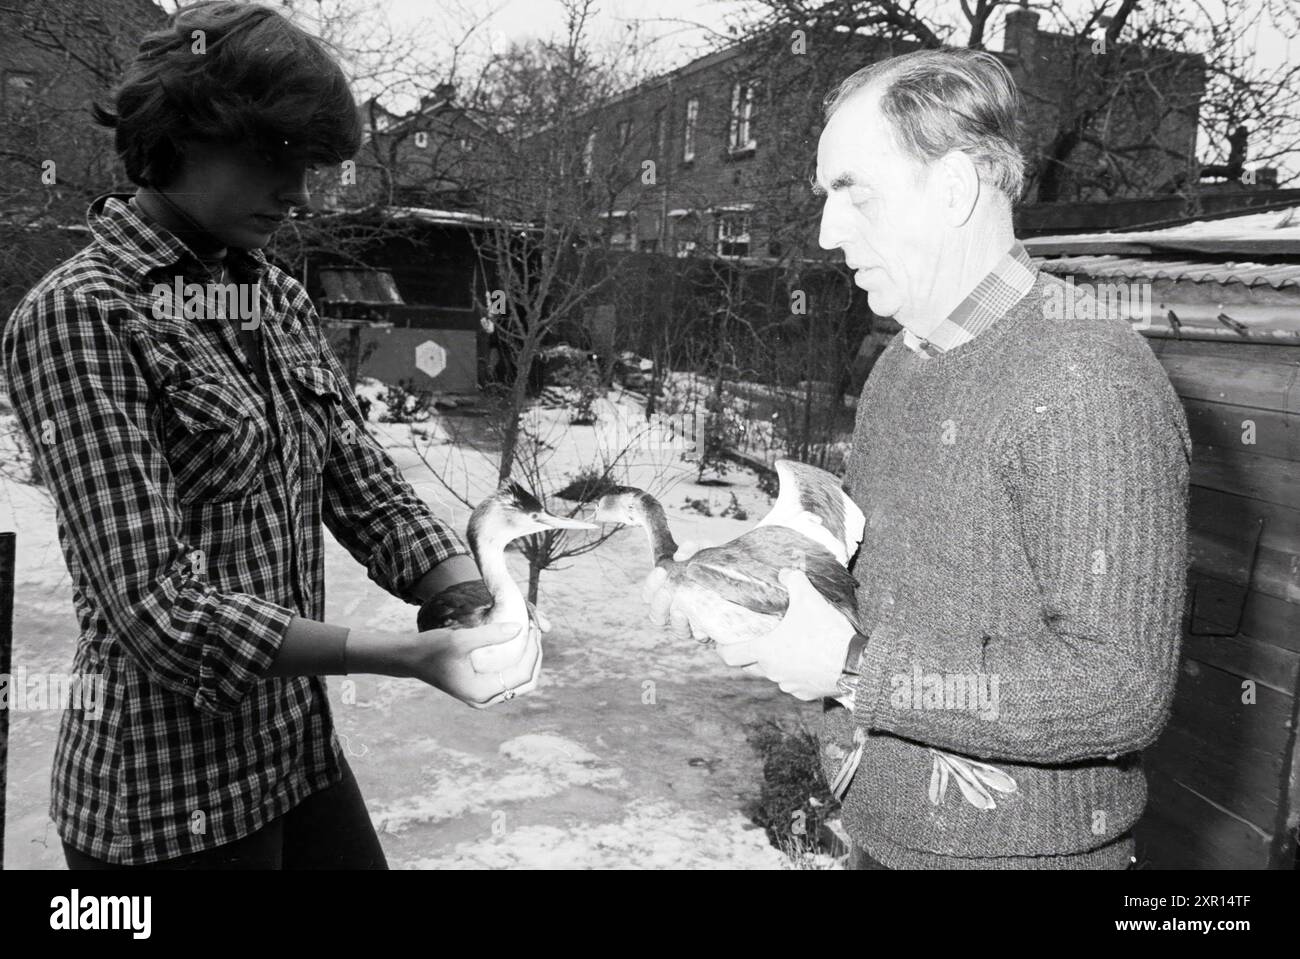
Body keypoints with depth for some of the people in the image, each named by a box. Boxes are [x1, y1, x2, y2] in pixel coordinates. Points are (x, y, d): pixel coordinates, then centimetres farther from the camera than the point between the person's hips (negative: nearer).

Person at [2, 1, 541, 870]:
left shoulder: (279, 299, 6)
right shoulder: (80, 315, -16)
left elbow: (371, 496, 2)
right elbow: (160, 608, -22)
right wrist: (406, 654, -23)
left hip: (299, 750, 7)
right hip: (172, 801, -6)